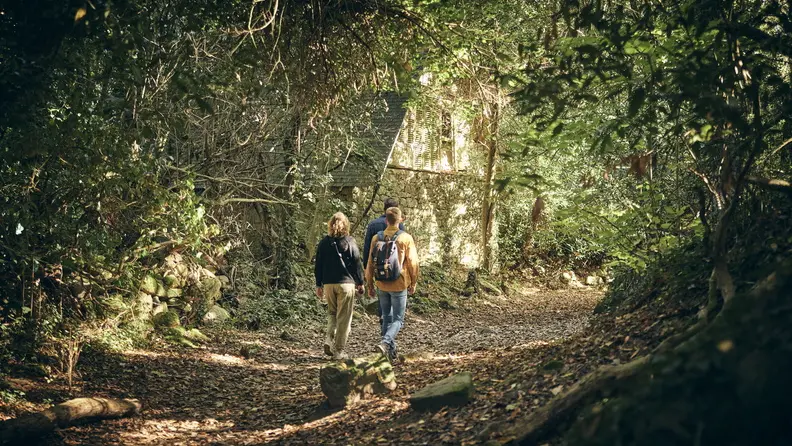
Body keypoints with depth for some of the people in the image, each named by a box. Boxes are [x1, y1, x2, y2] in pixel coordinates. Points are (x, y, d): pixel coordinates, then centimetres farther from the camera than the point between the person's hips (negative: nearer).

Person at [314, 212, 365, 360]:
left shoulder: (323, 242, 4)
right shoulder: (349, 242, -5)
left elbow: (318, 265, 7)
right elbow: (357, 263, -4)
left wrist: (318, 285, 15)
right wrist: (360, 283, 5)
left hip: (328, 283, 3)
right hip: (346, 283, -3)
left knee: (332, 313, 20)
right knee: (344, 317, 3)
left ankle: (329, 339, -2)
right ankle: (339, 351, 3)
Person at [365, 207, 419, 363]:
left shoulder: (376, 238, -1)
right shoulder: (406, 238, -10)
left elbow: (370, 263, 2)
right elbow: (413, 262, -8)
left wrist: (370, 284, 11)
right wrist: (413, 283, 5)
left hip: (382, 285, 3)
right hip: (399, 285, -3)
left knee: (386, 318, 17)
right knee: (398, 319, 3)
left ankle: (391, 350, 23)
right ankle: (385, 343, -20)